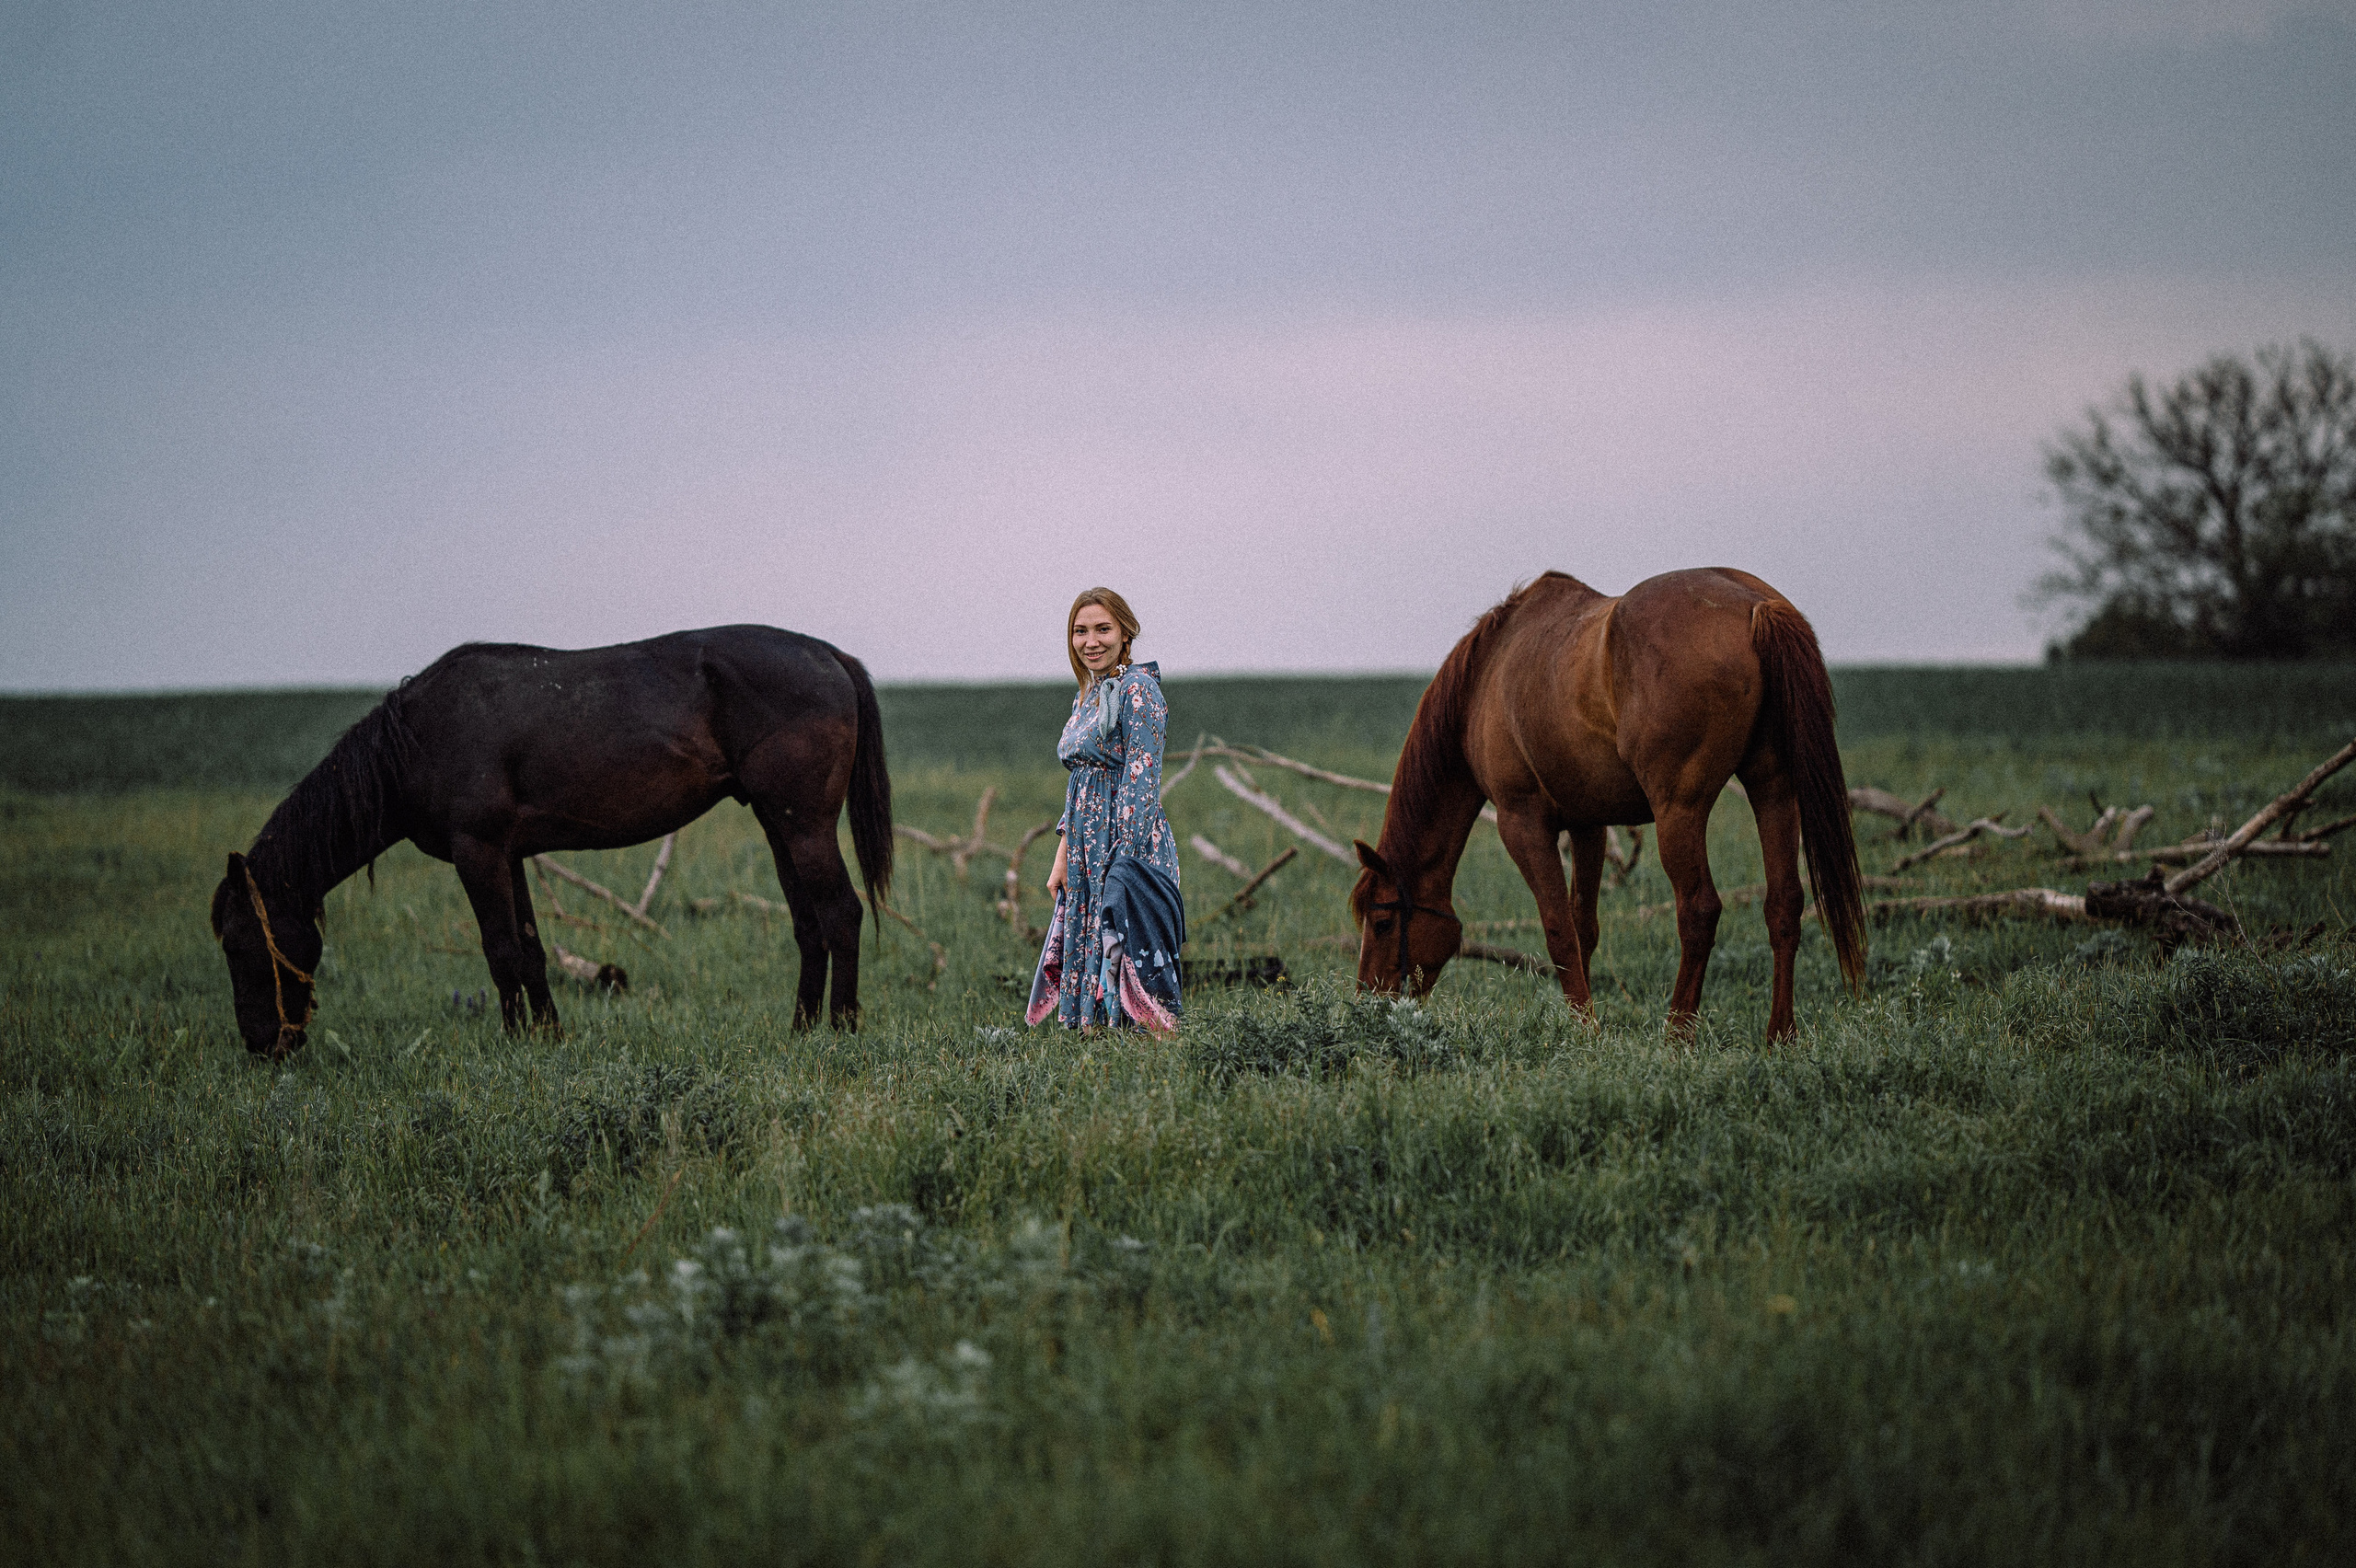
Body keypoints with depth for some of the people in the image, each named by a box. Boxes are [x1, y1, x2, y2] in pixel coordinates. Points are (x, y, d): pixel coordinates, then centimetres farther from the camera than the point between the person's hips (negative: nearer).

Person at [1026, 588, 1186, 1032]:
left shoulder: (1138, 691, -11)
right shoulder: (1087, 698, 16)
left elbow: (1141, 784, -17)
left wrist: (1124, 866, -21)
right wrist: (1062, 857, 14)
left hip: (1131, 848, -9)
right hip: (1088, 857, 9)